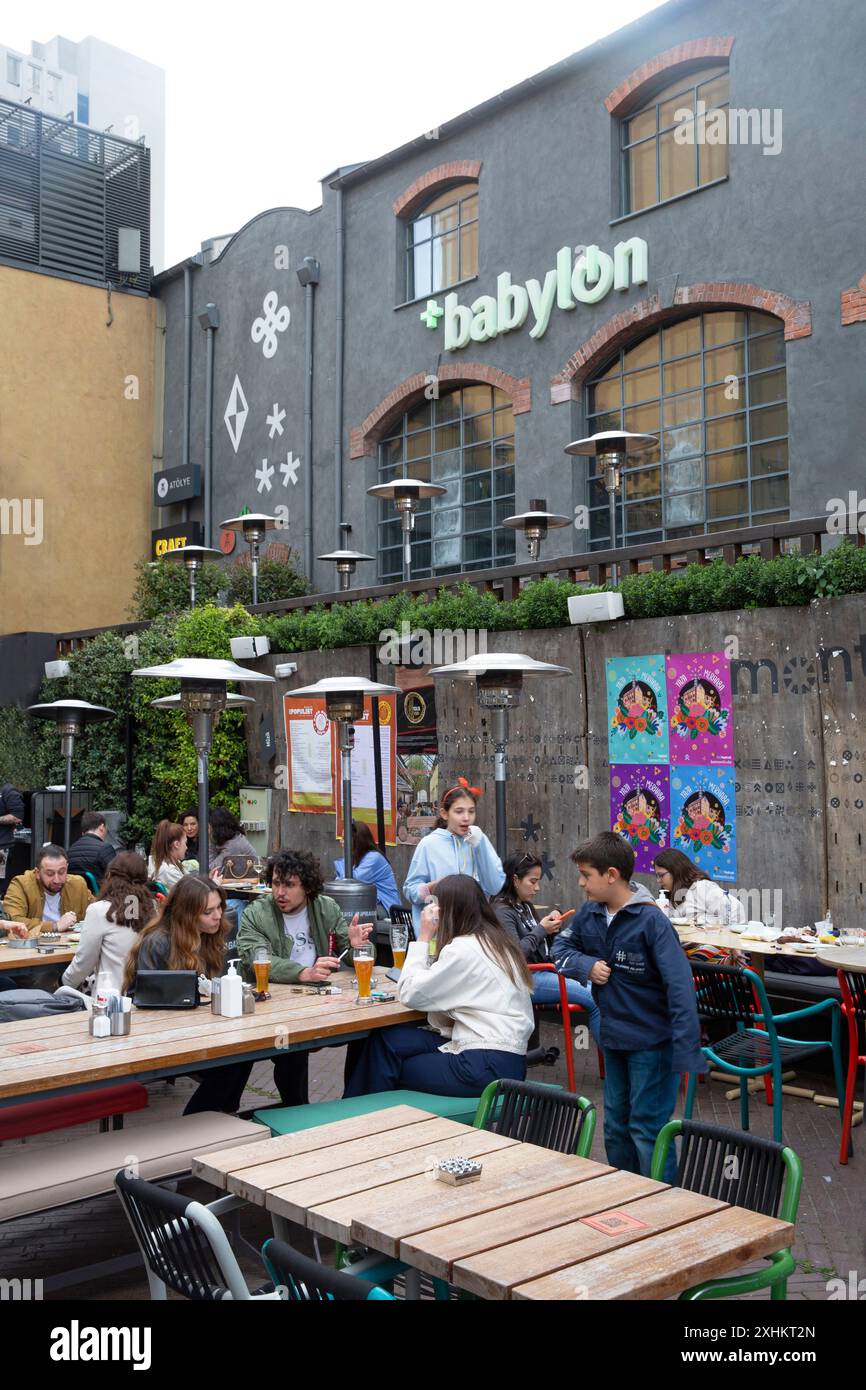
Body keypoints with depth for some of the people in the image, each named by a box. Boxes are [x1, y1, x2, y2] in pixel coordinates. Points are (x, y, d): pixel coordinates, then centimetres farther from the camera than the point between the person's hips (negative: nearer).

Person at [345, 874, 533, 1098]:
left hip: (486, 1066, -8)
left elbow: (409, 994, -11)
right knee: (387, 1039, 4)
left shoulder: (463, 949, -14)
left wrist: (424, 937, -4)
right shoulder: (496, 942, 13)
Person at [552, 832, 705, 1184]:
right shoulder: (590, 913, -3)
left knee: (647, 1130, -1)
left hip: (651, 1040, -7)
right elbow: (561, 947, 10)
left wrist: (686, 1051, -30)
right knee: (615, 1127, 19)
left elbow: (679, 985, -25)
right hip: (613, 1036, 7)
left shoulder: (651, 921, -22)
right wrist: (587, 965, -12)